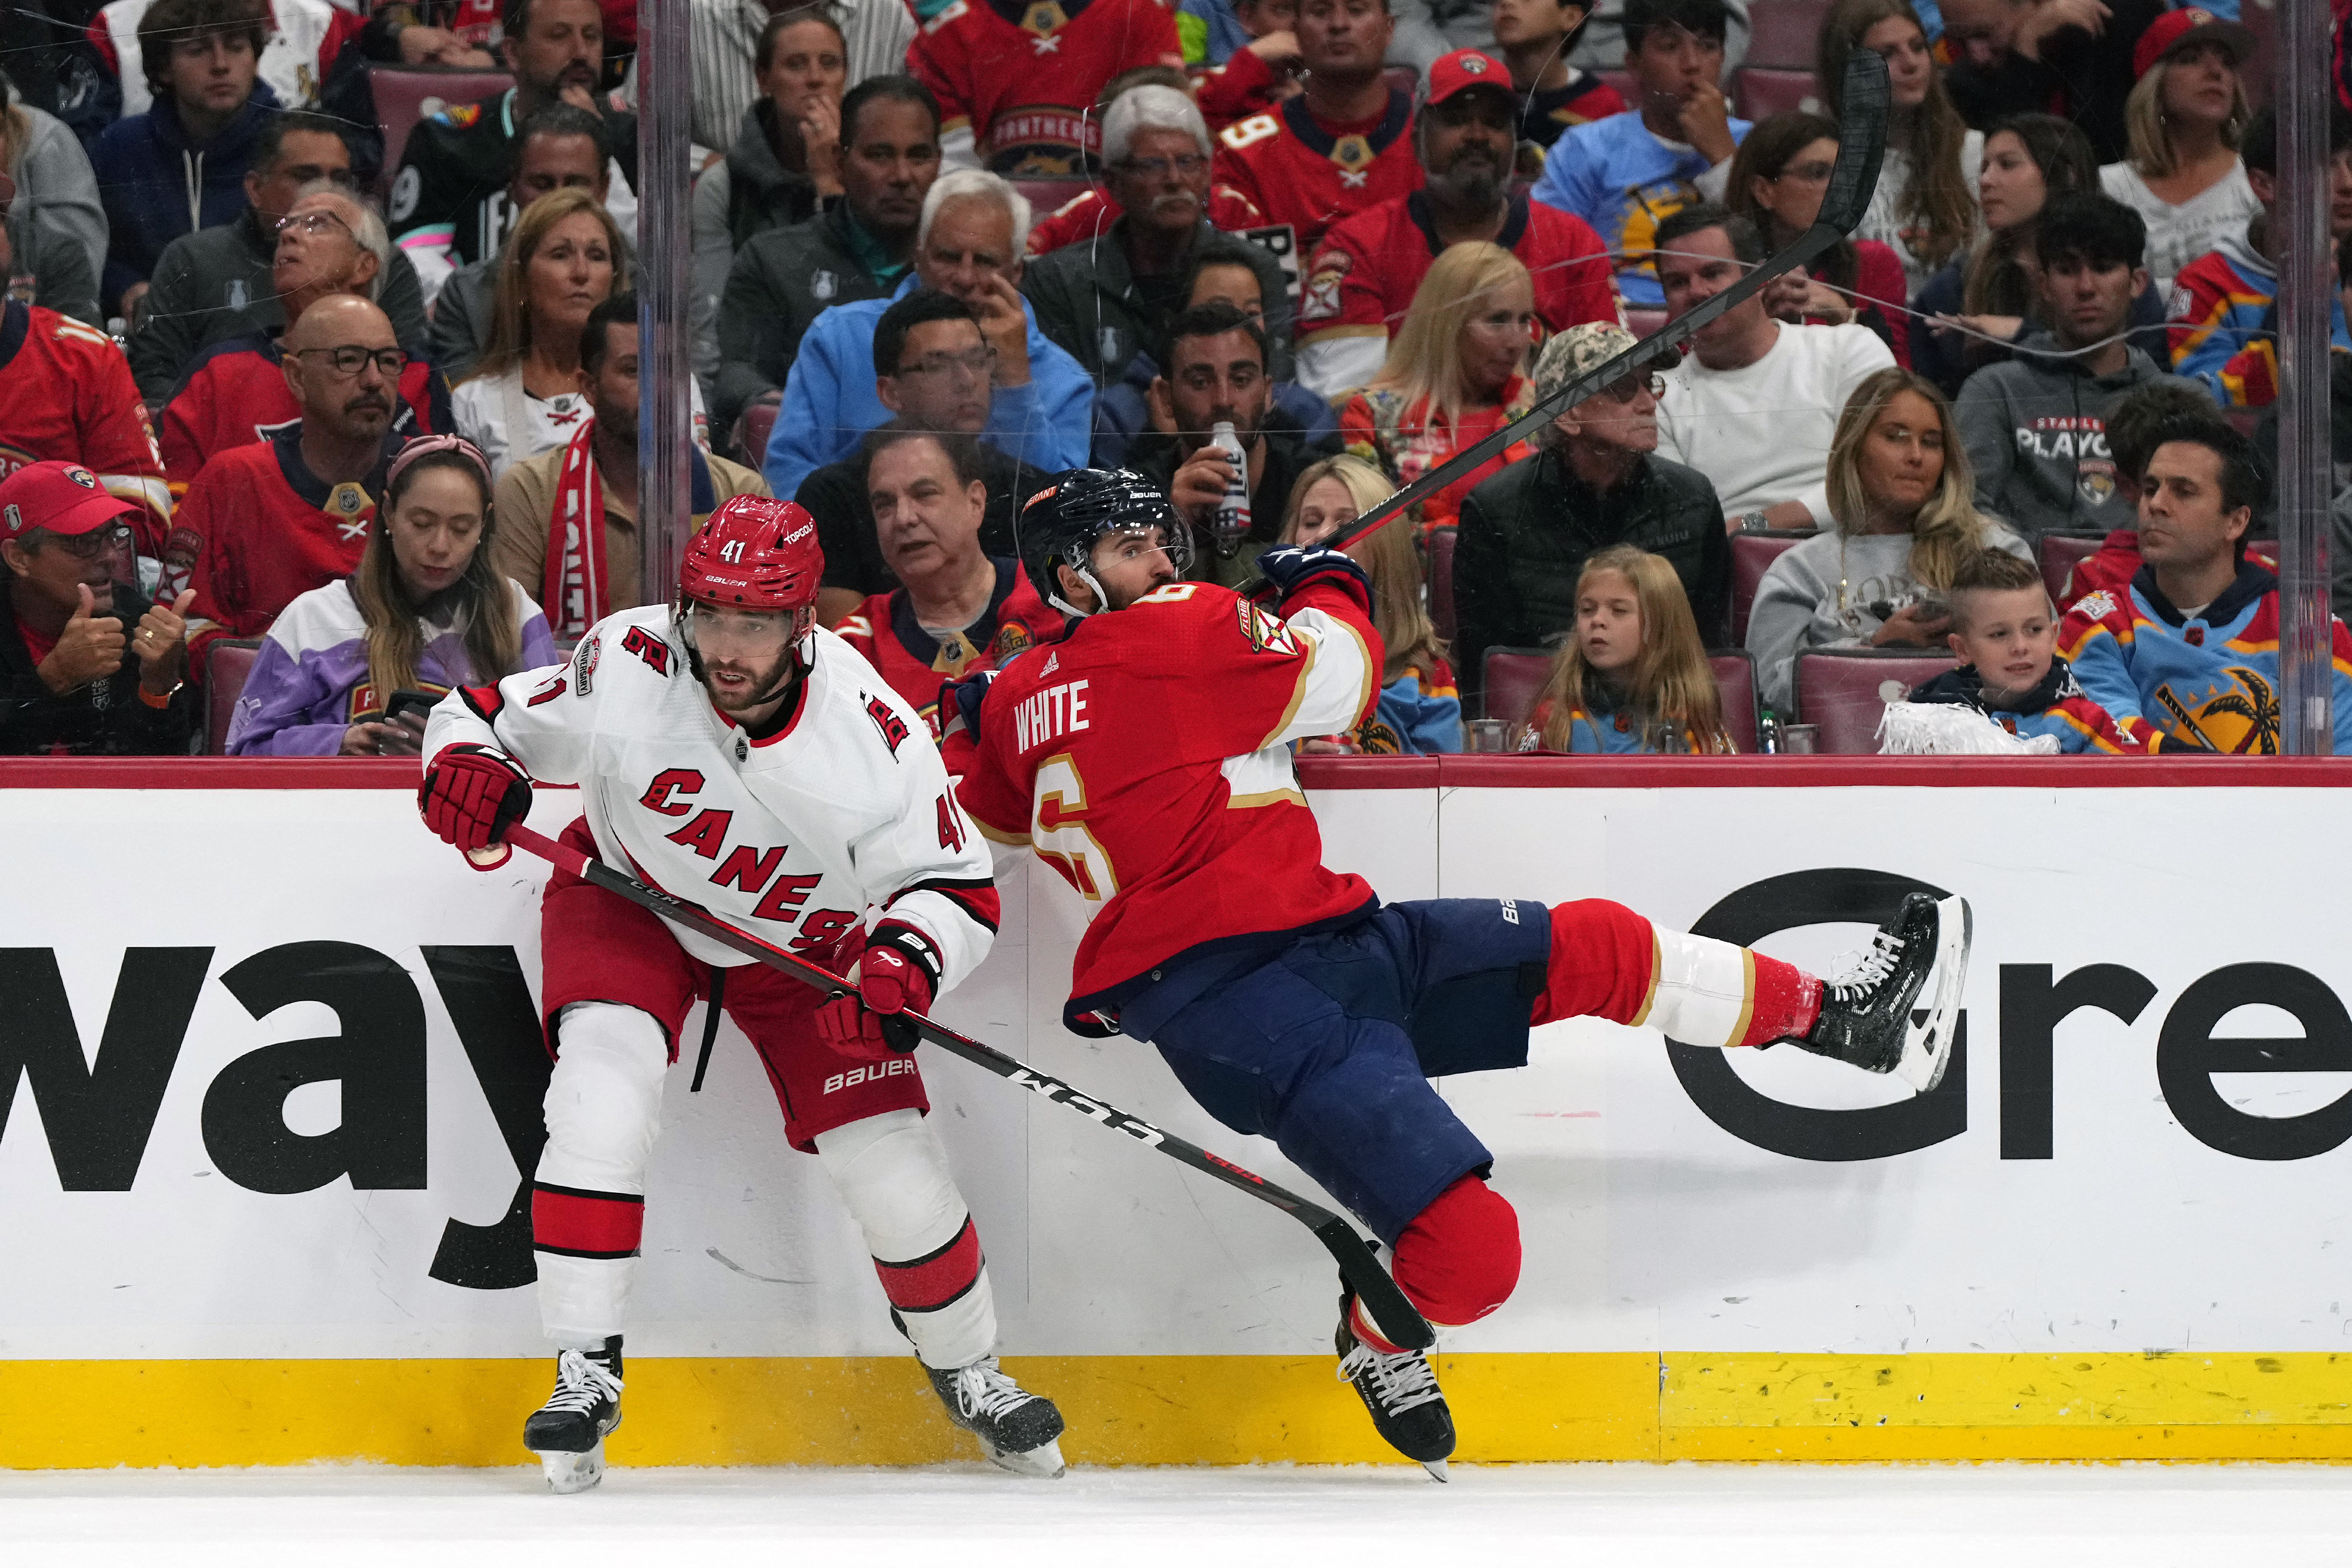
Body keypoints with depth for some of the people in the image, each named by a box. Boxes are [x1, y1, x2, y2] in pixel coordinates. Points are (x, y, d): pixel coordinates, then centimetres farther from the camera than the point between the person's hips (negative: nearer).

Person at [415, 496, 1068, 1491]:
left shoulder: (869, 729, -27)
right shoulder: (626, 666, -29)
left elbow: (957, 884, -17)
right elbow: (483, 714, -15)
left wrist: (907, 958, -37)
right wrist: (466, 766, -38)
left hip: (802, 944, 1)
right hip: (630, 906, -1)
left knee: (891, 1163, -4)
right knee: (603, 1089, -28)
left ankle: (970, 1377, 24)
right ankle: (582, 1381, -18)